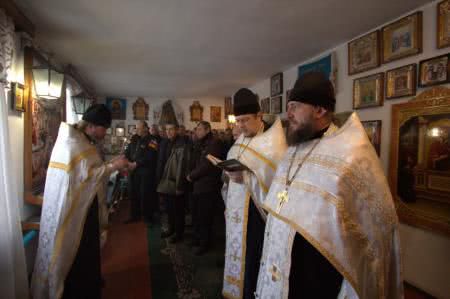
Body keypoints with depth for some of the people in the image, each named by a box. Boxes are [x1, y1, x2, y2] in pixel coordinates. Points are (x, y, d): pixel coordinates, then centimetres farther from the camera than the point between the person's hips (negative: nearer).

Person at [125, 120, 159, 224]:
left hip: (146, 172, -7)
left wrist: (136, 163, -18)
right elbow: (128, 152, 8)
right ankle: (134, 215, 28)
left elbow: (149, 157, -18)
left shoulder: (152, 140, -9)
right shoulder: (135, 139, 12)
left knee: (145, 195, 0)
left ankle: (147, 216, 17)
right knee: (133, 193, 13)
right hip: (133, 171, 7)